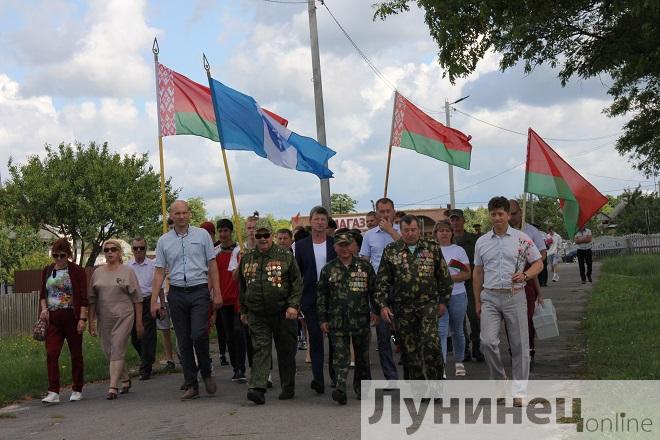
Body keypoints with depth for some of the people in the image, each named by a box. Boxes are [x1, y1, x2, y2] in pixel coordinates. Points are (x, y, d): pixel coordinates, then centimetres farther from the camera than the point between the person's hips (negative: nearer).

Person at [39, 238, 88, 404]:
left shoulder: (77, 271, -3)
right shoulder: (47, 271, 11)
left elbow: (83, 297, -6)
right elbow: (43, 294, 18)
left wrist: (82, 318, -14)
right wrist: (44, 308, -1)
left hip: (71, 317, -3)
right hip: (52, 318, 3)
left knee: (76, 354, 6)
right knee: (51, 354, -10)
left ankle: (77, 391, 19)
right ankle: (53, 392, -11)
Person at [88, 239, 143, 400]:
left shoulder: (127, 271, -1)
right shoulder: (98, 272, 9)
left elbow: (137, 298, 0)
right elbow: (92, 299, 12)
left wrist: (139, 322, -3)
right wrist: (91, 321, 7)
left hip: (123, 317, -4)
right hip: (104, 319, 4)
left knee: (117, 351, -9)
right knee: (108, 352, 9)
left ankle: (113, 388, -8)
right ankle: (125, 379, 29)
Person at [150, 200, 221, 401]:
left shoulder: (202, 235, 4)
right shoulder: (164, 241, 8)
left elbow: (212, 265, 4)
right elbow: (159, 272, 8)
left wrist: (217, 293, -2)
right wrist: (154, 301, 2)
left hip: (199, 291, -2)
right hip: (177, 294, 2)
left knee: (199, 335, -17)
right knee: (183, 341, 4)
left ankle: (206, 373, 8)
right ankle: (191, 385, 12)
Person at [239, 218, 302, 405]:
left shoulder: (285, 256, 0)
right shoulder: (247, 258, 10)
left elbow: (297, 283, -2)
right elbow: (242, 286, 18)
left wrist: (293, 305, -12)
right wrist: (243, 310, 17)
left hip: (283, 313, -2)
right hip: (257, 314, 2)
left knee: (286, 351, 7)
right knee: (261, 349, -7)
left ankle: (288, 388, 20)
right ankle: (257, 388, -15)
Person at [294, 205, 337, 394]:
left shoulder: (336, 244, 3)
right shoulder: (301, 245, 4)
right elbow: (297, 274, 6)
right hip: (311, 299, 0)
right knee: (315, 337, -5)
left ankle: (335, 374, 21)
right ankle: (318, 378, -8)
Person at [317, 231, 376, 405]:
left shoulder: (365, 267, 6)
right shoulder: (328, 270, 6)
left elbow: (374, 290, 10)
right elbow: (322, 296, 8)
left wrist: (375, 311, 3)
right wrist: (323, 319, 5)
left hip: (361, 319, 1)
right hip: (337, 321, -1)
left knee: (362, 356, 11)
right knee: (341, 356, -9)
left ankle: (362, 388, 26)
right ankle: (340, 389, -17)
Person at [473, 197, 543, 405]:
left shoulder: (522, 239, 2)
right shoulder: (482, 242, 9)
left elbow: (538, 263, 7)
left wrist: (525, 275, -13)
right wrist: (477, 301, 12)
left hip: (515, 296, -1)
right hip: (490, 298, 2)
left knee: (519, 345, 1)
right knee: (487, 341, -12)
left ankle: (519, 391, 10)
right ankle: (499, 378, 12)